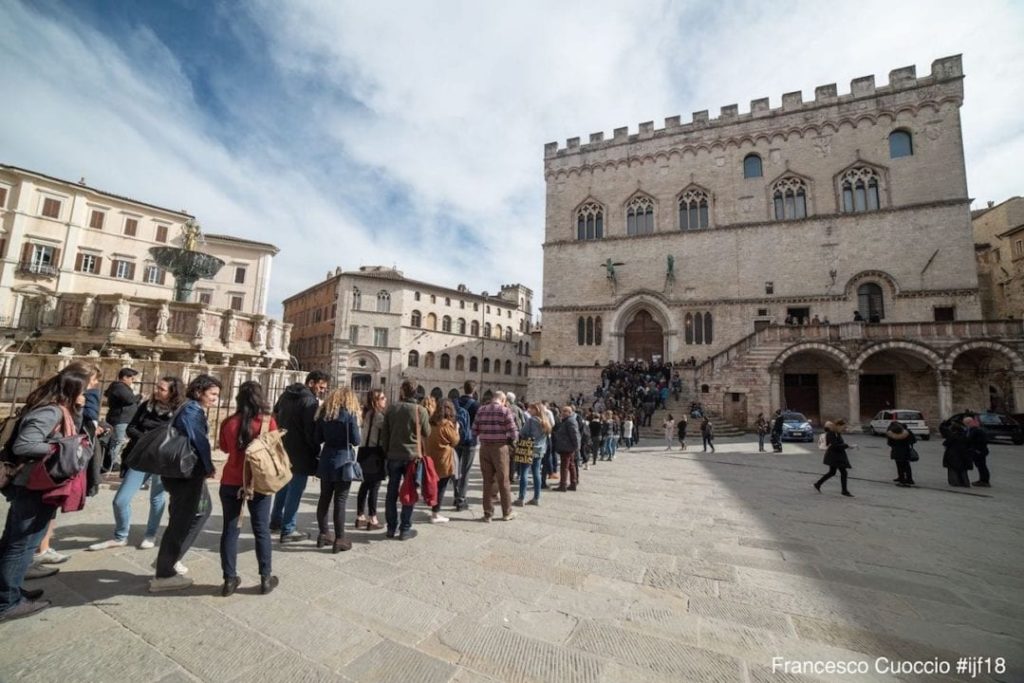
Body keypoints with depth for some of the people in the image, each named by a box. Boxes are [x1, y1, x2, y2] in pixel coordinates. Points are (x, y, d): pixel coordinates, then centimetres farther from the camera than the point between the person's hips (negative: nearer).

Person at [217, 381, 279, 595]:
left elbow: (224, 447, 12)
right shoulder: (268, 421, -13)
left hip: (231, 482, 2)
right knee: (262, 530, 9)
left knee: (230, 529, 13)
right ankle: (266, 578, 18)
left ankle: (229, 579, 19)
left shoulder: (229, 422, -6)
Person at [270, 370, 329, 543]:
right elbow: (311, 432, -21)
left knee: (283, 485, 23)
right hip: (300, 452, -9)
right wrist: (318, 453, -10)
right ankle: (288, 531, 8)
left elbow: (275, 413, 24)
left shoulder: (287, 394, 8)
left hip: (283, 448, 9)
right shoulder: (310, 401, -19)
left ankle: (276, 521, 35)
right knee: (295, 490, 1)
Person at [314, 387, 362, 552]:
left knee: (324, 498, 15)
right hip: (343, 462, -5)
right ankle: (339, 539, 7)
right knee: (340, 501, 0)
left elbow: (318, 438, 8)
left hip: (326, 461, 6)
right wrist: (354, 435, 9)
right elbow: (356, 440, -11)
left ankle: (324, 534, 25)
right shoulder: (350, 414, -10)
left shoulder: (324, 412, 6)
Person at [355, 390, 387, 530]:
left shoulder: (368, 413, 13)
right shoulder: (377, 415, -15)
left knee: (365, 484, 16)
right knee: (374, 486, -2)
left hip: (365, 451, 9)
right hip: (374, 452, -9)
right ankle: (372, 519, 5)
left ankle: (360, 516, 25)